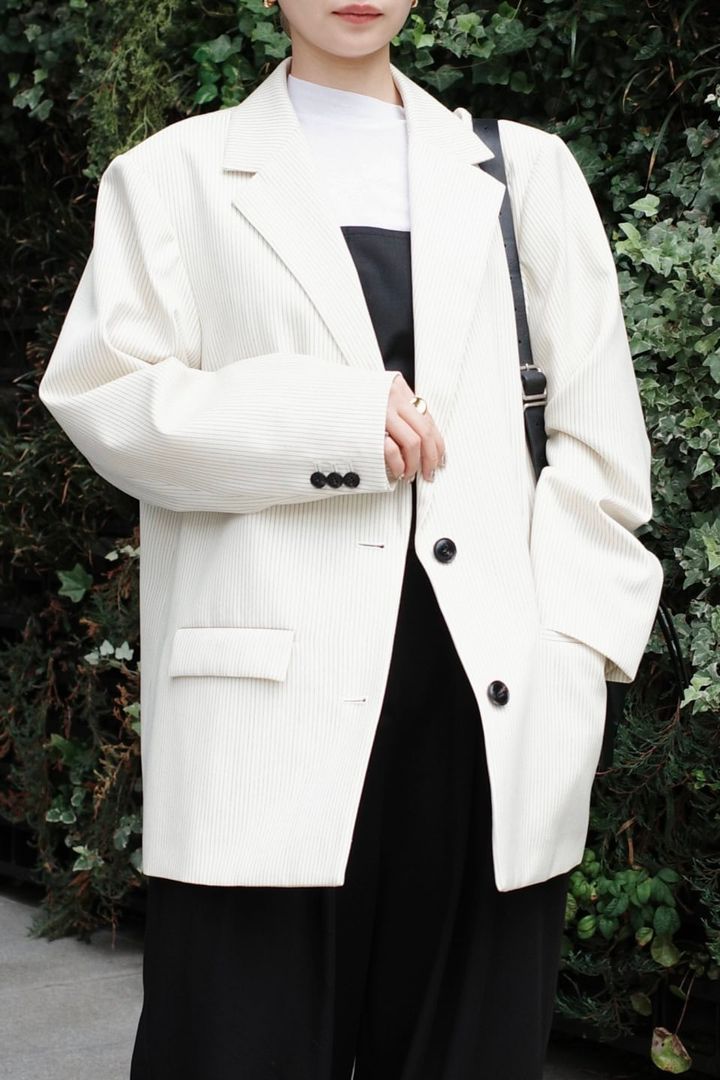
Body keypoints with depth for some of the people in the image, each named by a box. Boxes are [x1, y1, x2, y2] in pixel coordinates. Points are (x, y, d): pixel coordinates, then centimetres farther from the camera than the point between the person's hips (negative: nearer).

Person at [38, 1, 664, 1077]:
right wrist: (330, 420, -9)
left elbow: (598, 437, 13)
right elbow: (105, 396, 3)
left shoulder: (525, 170, 17)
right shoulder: (176, 174, 13)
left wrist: (575, 645, 1)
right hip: (274, 695, -2)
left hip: (491, 702, 2)